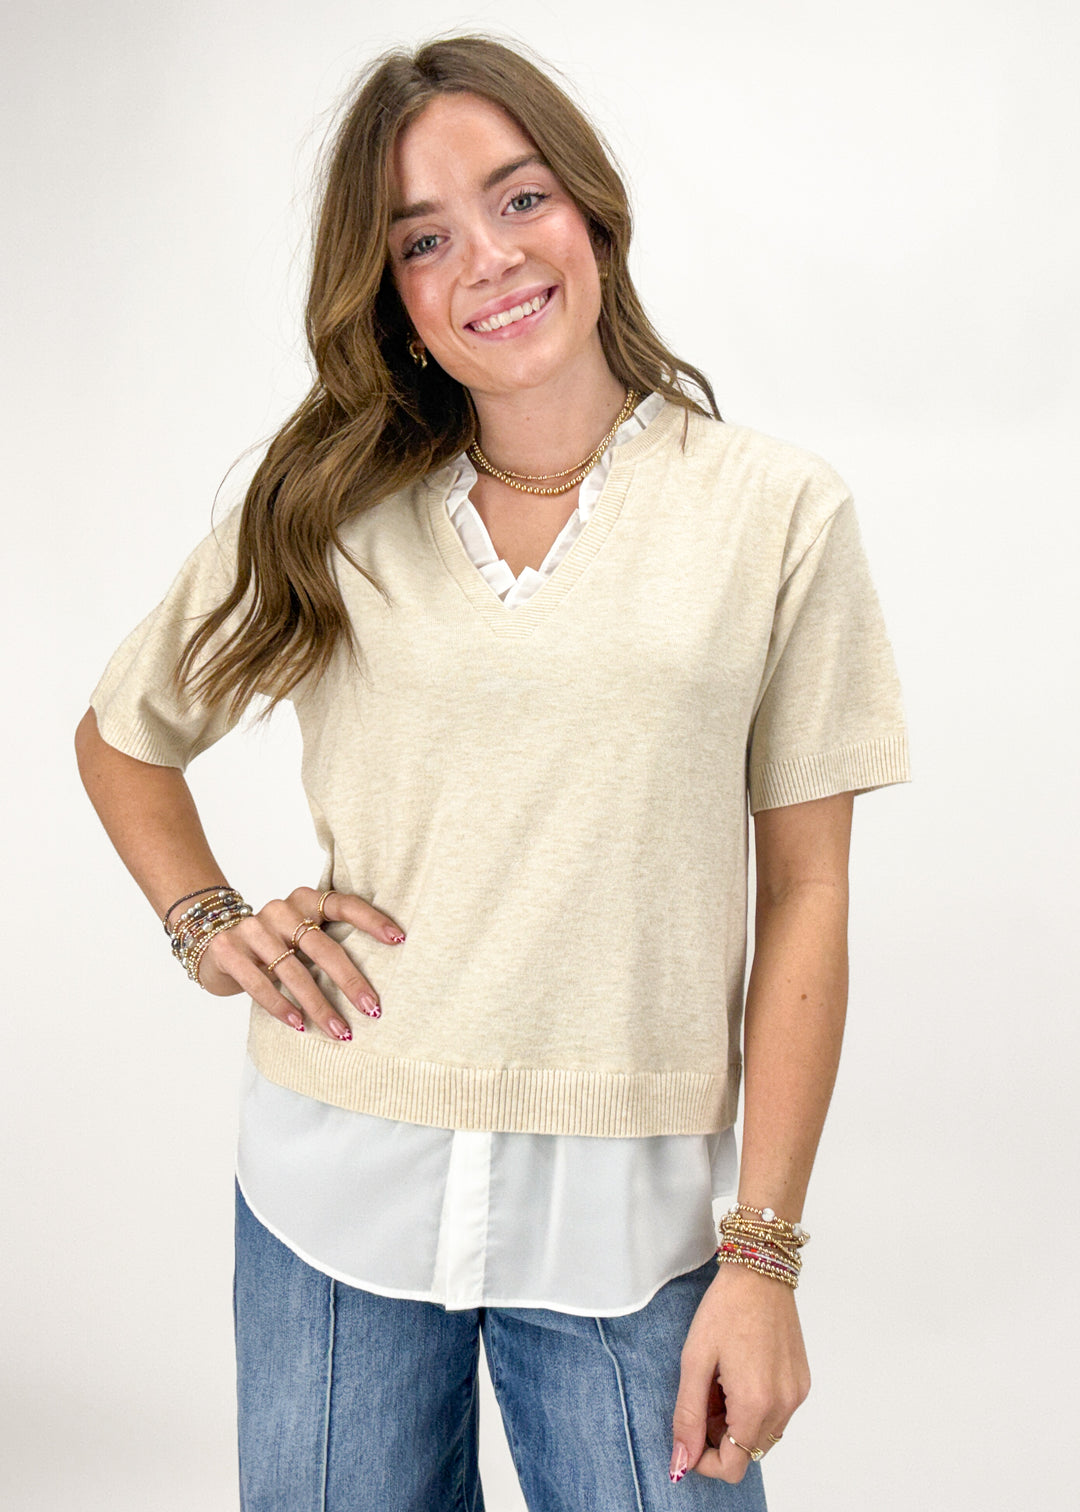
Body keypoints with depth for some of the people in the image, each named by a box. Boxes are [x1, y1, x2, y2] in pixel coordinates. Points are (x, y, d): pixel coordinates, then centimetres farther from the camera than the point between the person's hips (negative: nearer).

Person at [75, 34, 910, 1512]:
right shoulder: (327, 517, 2)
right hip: (338, 1179, 2)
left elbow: (805, 892, -4)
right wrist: (208, 921, -1)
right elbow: (122, 736, 17)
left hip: (624, 1212, -1)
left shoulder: (778, 512, -3)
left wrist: (762, 1254, -7)